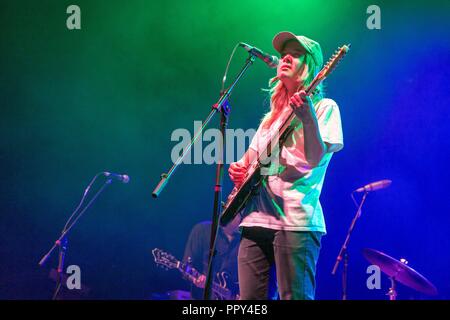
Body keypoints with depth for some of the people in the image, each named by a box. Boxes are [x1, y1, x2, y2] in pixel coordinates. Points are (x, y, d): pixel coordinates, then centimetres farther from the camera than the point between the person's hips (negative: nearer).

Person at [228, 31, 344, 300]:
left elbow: (315, 158, -13)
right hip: (256, 218, 7)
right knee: (249, 300, 2)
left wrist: (307, 117, -27)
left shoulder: (324, 107, 2)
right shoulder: (274, 115, 24)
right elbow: (250, 158, 31)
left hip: (295, 220, -7)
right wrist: (238, 170, 8)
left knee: (294, 297, -10)